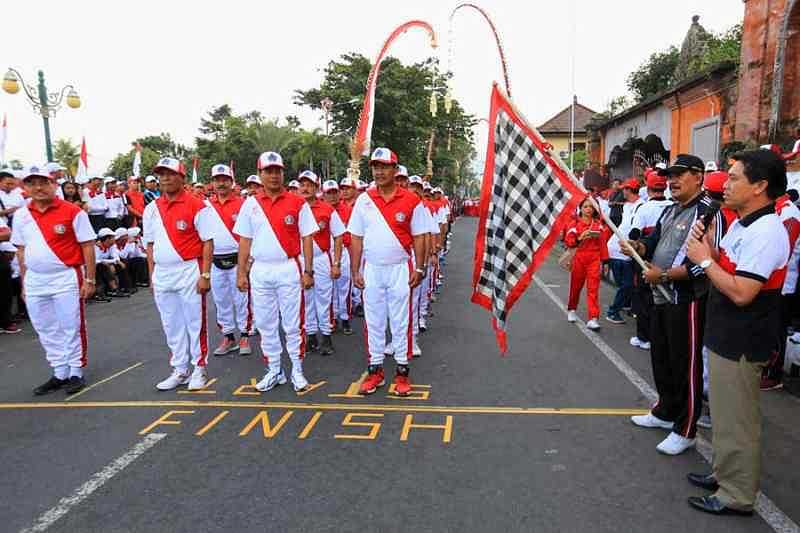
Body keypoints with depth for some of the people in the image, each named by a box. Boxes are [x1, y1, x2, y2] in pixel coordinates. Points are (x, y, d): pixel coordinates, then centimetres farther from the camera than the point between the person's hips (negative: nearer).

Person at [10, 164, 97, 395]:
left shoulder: (72, 212, -7)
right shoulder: (21, 216, 8)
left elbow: (87, 246, -6)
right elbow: (21, 251, 15)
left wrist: (89, 279, -9)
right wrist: (24, 283, 13)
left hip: (66, 279, -5)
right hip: (35, 282, 5)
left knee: (71, 328, 2)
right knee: (46, 331, 12)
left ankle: (76, 373, 15)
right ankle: (60, 374, 25)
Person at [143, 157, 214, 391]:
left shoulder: (196, 206, -7)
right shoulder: (151, 209, 9)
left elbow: (208, 242, -9)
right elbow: (150, 244, 14)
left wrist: (205, 274, -14)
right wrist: (151, 275, 11)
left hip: (189, 272, -5)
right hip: (162, 274, 5)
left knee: (195, 322, 3)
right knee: (172, 325, 12)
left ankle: (199, 368, 17)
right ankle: (179, 370, 24)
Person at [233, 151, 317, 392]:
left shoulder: (297, 203, -1)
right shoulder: (250, 204, 6)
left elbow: (306, 239, 0)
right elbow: (245, 240, 9)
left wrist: (308, 271, -5)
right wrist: (241, 273, 5)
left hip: (289, 269, -3)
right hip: (260, 271, 3)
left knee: (292, 324, 2)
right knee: (265, 325, 10)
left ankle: (297, 371, 15)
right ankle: (274, 371, 23)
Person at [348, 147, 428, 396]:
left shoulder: (411, 201, -2)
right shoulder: (363, 200, 3)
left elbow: (418, 238, 0)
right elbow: (356, 238, 5)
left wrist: (419, 269, -5)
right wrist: (355, 271, 1)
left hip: (400, 269, -2)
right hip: (372, 270, 2)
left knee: (400, 322, 5)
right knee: (373, 322, 10)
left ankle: (402, 371, 17)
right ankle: (375, 370, 22)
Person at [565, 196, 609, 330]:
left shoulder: (599, 224, 6)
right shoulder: (575, 224, 1)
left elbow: (603, 242, 6)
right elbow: (569, 241, -4)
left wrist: (604, 259, 4)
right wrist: (580, 238, -20)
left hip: (594, 259, 0)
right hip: (579, 258, 0)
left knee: (593, 288, -7)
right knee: (576, 286, 13)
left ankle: (593, 319, -10)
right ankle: (571, 309, 37)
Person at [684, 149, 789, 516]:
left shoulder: (765, 232, -22)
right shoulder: (741, 224, 10)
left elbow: (741, 292, -28)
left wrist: (705, 259, -17)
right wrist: (710, 248, -1)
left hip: (741, 344, -10)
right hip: (726, 336, 10)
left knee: (737, 420, 4)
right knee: (725, 413, 22)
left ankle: (737, 495, 19)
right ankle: (723, 473, 39)